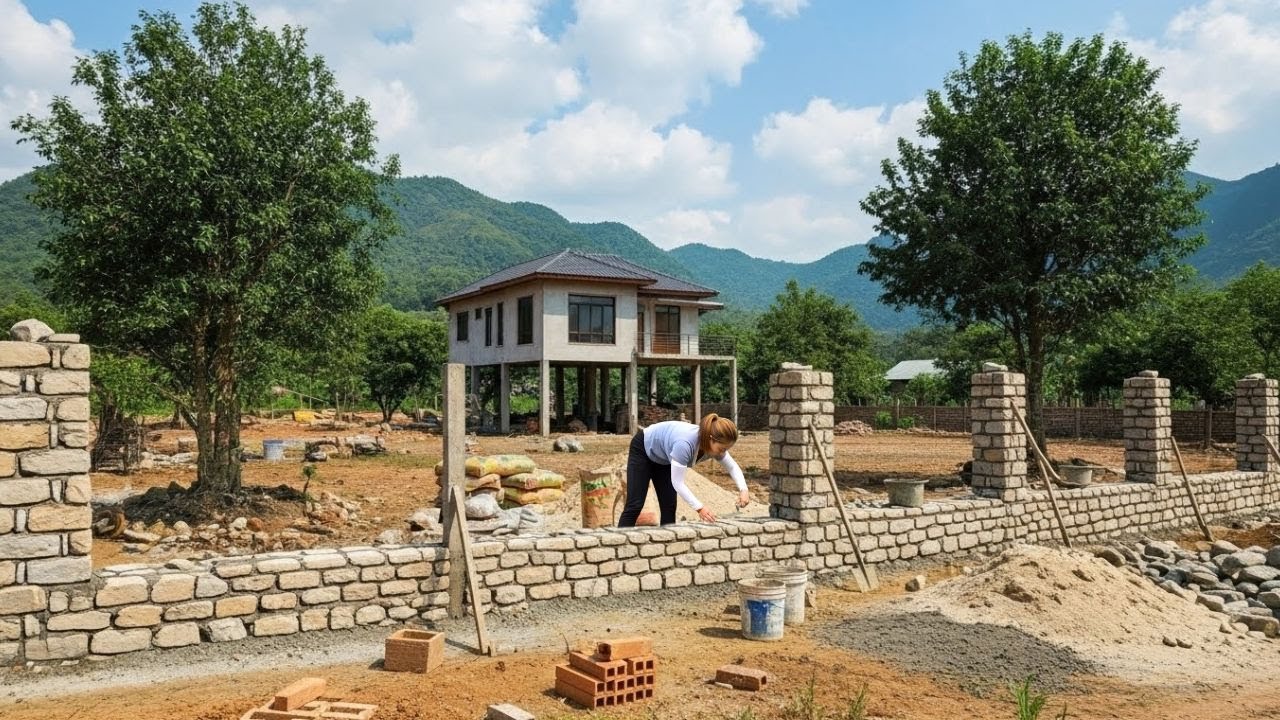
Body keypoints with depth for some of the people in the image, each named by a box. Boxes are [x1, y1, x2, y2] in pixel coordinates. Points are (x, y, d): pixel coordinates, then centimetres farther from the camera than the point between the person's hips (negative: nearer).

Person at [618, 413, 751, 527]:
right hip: (643, 449, -7)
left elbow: (732, 467, -8)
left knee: (669, 506, 1)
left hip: (663, 459, 7)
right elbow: (677, 482, -41)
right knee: (635, 506, -11)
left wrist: (743, 489, -25)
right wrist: (699, 508, -47)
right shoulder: (685, 444, -45)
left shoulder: (715, 444, -23)